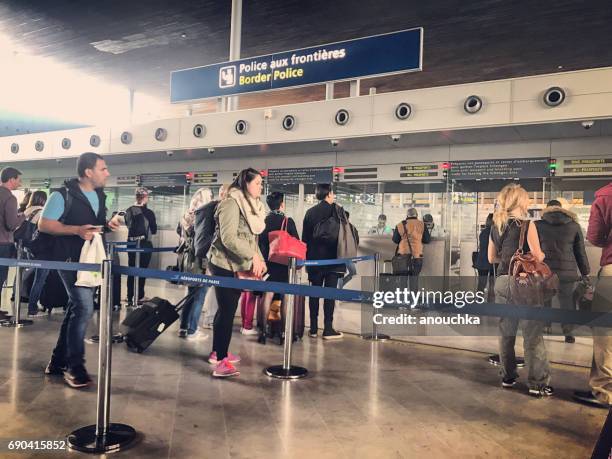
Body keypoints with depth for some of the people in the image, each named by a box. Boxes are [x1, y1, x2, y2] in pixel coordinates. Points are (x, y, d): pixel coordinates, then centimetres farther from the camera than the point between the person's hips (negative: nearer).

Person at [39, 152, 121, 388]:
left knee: (76, 308, 12)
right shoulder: (63, 195, -11)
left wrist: (108, 225, 2)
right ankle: (74, 366, -2)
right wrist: (76, 230, -25)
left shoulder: (100, 196, 11)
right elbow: (43, 224, -14)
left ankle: (58, 361, 25)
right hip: (70, 260, -8)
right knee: (84, 307, -15)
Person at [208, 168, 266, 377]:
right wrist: (252, 256, -25)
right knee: (227, 310, -9)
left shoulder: (251, 205, 12)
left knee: (227, 309, 16)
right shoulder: (231, 203, -16)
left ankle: (218, 352, 29)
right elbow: (228, 238, -24)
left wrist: (259, 260, 4)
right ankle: (221, 362, -5)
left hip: (238, 266, 9)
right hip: (225, 265, -9)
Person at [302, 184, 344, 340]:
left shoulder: (310, 212, 6)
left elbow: (305, 237, 8)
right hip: (332, 258, -4)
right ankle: (328, 329, 0)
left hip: (314, 258, 4)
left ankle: (313, 328, 11)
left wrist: (307, 257, 14)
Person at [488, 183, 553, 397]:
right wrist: (544, 254, 10)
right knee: (533, 334, 2)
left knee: (506, 332, 13)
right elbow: (537, 257, -11)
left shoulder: (495, 226, 7)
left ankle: (508, 376, 22)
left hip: (502, 281, 6)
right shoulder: (527, 225, -11)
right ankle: (538, 383, 7)